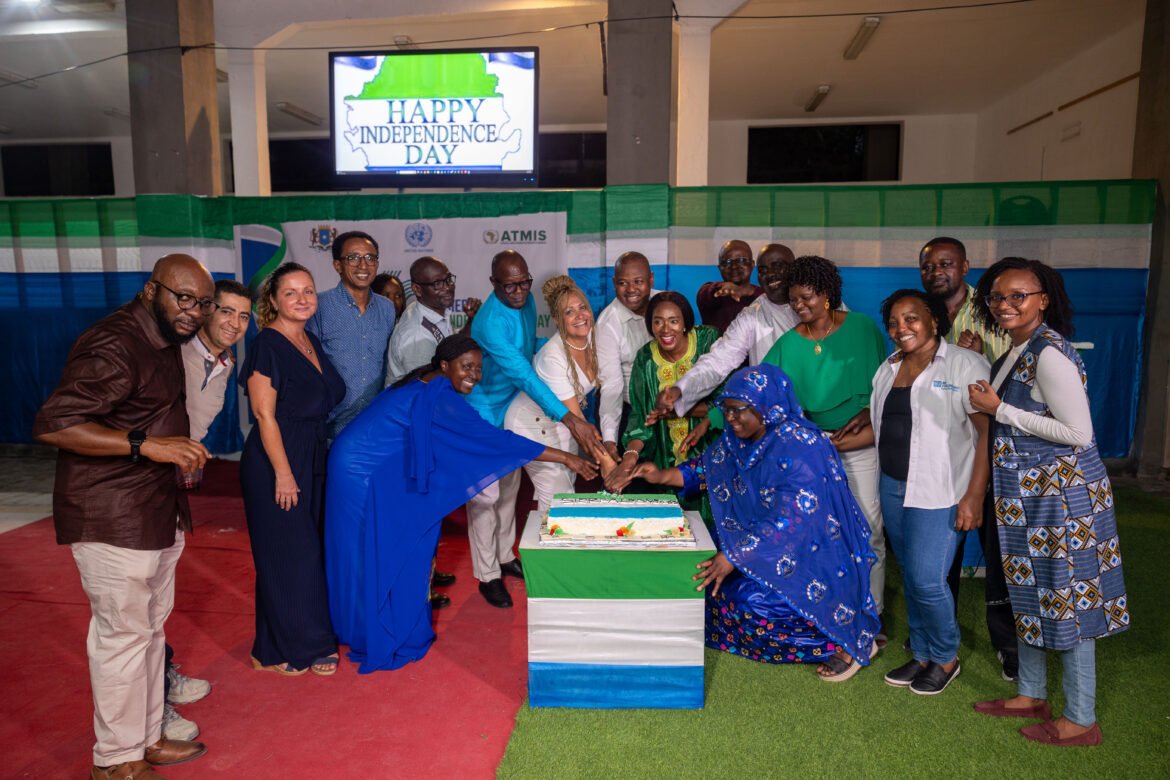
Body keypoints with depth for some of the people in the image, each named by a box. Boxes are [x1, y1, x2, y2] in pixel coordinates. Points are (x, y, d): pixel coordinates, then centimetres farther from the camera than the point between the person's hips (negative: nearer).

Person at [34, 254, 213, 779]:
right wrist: (146, 443, -34)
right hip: (111, 518, -10)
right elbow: (52, 425, -28)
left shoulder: (165, 339, 11)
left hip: (158, 512, 10)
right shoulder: (113, 346, -21)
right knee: (123, 634, 2)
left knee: (151, 627, 19)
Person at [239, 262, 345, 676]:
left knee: (310, 550, 15)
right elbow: (264, 415, -16)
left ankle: (309, 639, 29)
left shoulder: (310, 341, 11)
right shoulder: (266, 345, -13)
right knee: (287, 553, 0)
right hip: (276, 461, -8)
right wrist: (283, 474, -18)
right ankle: (285, 649, 16)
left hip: (312, 461, 8)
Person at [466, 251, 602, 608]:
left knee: (509, 487, 19)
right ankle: (488, 575, 14)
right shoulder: (490, 322, -31)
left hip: (517, 409, 8)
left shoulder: (526, 302, -4)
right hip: (486, 414, -8)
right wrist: (570, 420, -43)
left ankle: (505, 556, 36)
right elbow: (523, 375, -38)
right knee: (485, 495, 1)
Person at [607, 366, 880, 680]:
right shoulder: (739, 437, 0)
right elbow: (707, 466, 16)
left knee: (753, 600, -25)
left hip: (813, 556, -9)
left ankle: (850, 640, -4)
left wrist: (733, 557, -34)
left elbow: (791, 518, -32)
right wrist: (661, 475, -1)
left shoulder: (801, 447, -25)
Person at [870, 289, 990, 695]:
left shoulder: (965, 364, -8)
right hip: (893, 488, 6)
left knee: (927, 580, -7)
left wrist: (974, 496, -16)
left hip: (939, 492, -6)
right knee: (910, 576, 13)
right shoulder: (888, 369, 12)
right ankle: (923, 655, 29)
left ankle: (946, 657, 19)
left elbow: (989, 432, -12)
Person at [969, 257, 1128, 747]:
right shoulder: (1019, 349, 10)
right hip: (1027, 494, 10)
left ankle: (1081, 722, 18)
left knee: (1066, 600, 2)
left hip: (1061, 495, -10)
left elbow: (1078, 432, -22)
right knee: (1031, 593, 18)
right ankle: (1031, 695, 34)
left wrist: (1000, 410, -19)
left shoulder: (1049, 353, -19)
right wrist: (975, 360, 10)